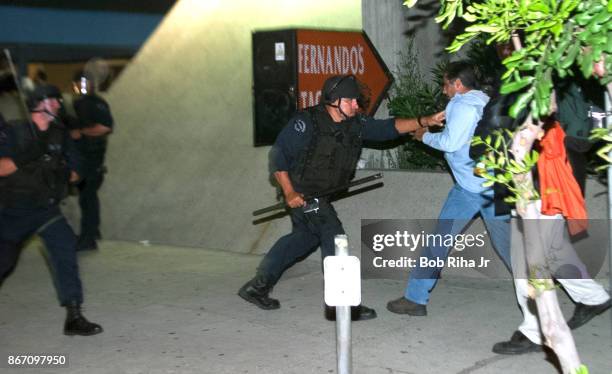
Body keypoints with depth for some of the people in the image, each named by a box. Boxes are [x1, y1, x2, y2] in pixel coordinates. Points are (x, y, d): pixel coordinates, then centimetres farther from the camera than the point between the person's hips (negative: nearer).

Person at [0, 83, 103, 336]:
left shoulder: (60, 136, 3)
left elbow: (74, 174, 5)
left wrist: (60, 173, -14)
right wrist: (24, 159, -30)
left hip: (46, 208, 2)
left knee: (64, 245, -19)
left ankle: (73, 317, -18)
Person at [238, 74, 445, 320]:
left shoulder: (355, 124, -1)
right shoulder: (308, 122, -20)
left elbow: (387, 128, -5)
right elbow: (278, 155, -17)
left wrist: (424, 122, -18)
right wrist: (289, 192, -23)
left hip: (320, 196, 9)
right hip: (301, 194, -9)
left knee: (305, 236, 20)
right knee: (335, 240, -10)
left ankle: (257, 286, 30)